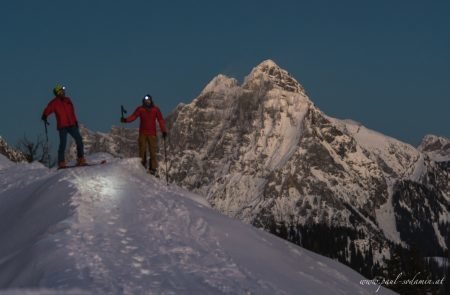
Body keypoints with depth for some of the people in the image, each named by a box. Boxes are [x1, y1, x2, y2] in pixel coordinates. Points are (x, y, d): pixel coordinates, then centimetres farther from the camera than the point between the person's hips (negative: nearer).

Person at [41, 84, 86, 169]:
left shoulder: (67, 100, 15)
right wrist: (44, 117, -30)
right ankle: (61, 163, -3)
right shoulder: (54, 103, 1)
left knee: (79, 140, -3)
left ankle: (81, 160, 3)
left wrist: (75, 122, 20)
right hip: (62, 126, -5)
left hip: (71, 125, 5)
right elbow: (47, 110, -11)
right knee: (63, 144, -10)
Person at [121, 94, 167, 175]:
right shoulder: (140, 109, 4)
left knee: (153, 151, -4)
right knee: (142, 149, -4)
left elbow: (160, 120, 2)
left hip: (152, 134, -1)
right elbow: (133, 116, -4)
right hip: (142, 133, 1)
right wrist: (126, 120, -22)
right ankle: (143, 165, 5)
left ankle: (153, 168, -1)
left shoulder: (156, 109, 4)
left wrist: (164, 131, -7)